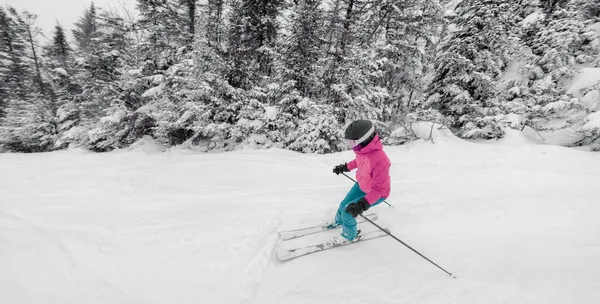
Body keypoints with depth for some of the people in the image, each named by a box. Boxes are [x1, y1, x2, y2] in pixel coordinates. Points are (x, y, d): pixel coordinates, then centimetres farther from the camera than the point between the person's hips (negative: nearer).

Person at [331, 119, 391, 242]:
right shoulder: (364, 148, -18)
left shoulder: (379, 160, -42)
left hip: (376, 193, -7)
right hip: (361, 185, 7)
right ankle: (339, 221, 50)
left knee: (347, 211, -5)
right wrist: (345, 167, 17)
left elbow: (379, 188, -34)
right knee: (344, 204, 17)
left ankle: (349, 235, 25)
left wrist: (363, 204, -42)